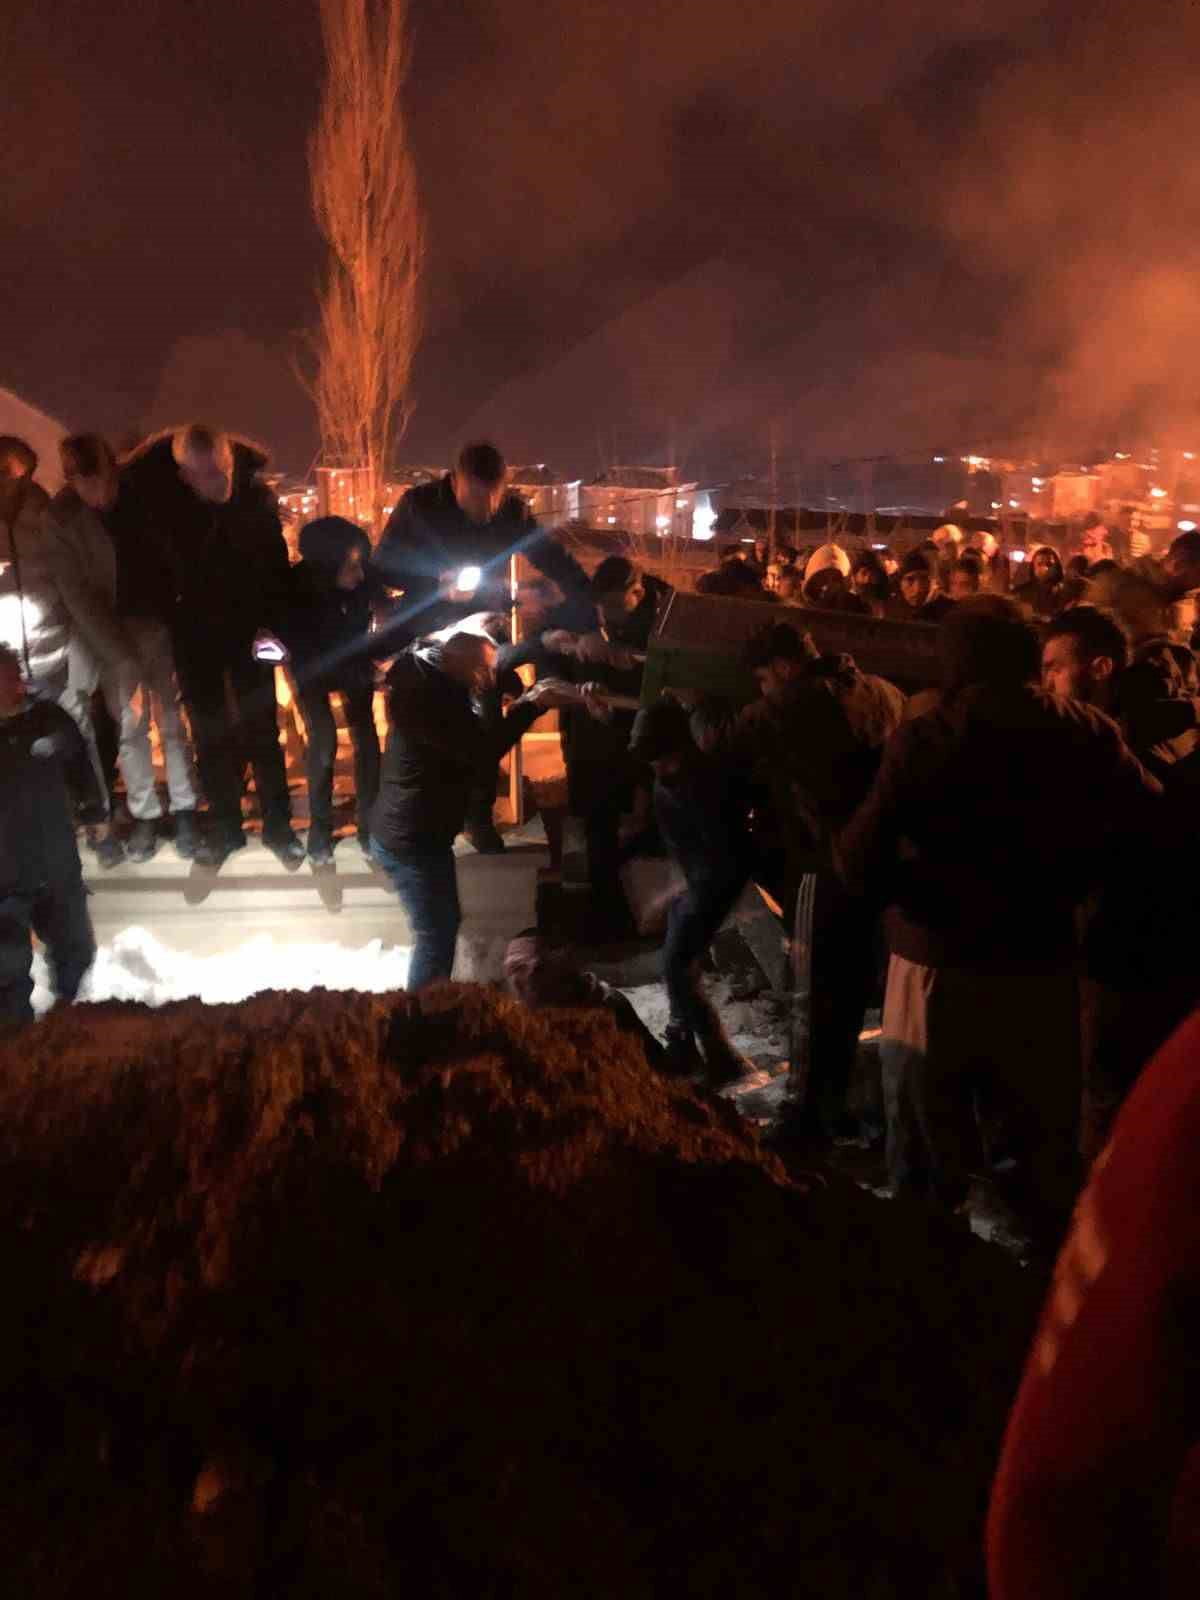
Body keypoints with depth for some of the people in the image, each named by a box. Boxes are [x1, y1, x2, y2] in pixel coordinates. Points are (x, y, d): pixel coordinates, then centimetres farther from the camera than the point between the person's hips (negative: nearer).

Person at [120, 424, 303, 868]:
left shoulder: (255, 495, -16)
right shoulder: (149, 497, -17)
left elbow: (275, 564, -7)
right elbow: (137, 563, -5)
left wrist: (270, 625, -14)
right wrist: (151, 620, -9)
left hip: (246, 625, -1)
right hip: (192, 631, 1)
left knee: (261, 728, 5)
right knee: (209, 731, 8)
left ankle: (278, 826, 17)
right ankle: (224, 826, 22)